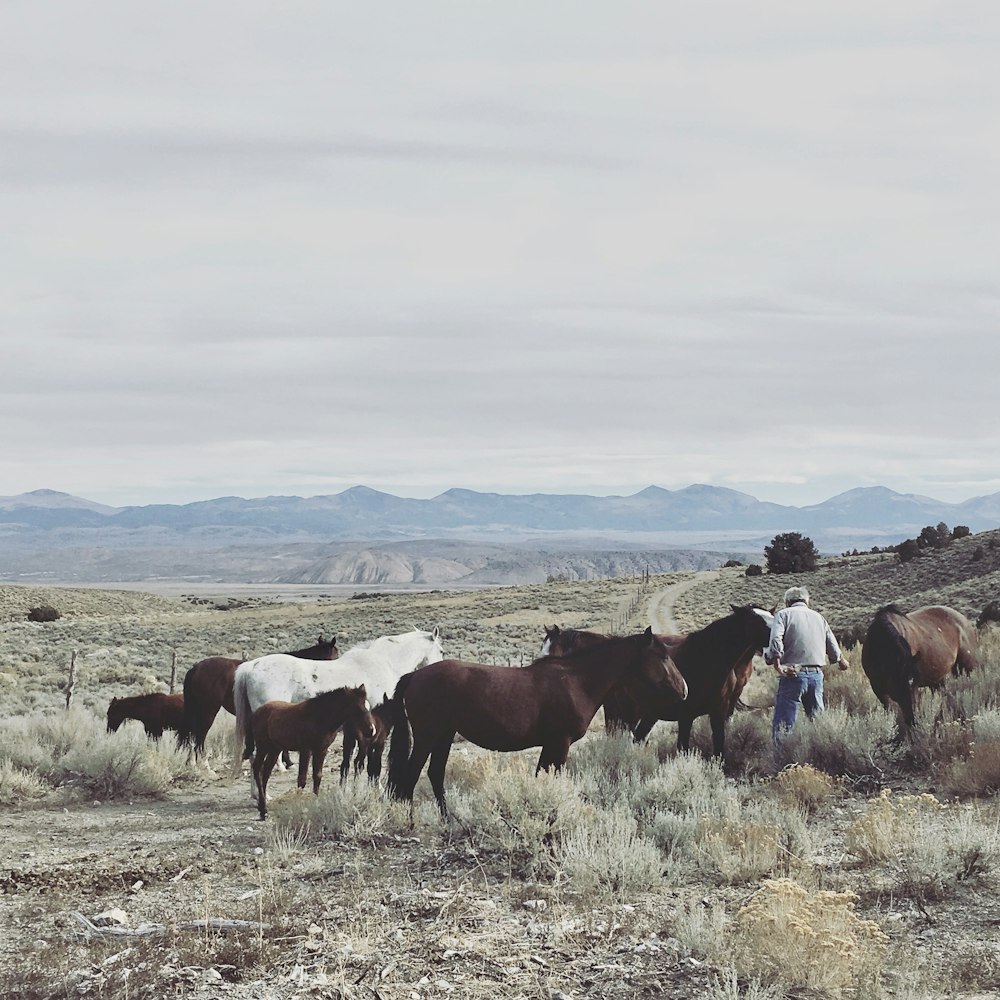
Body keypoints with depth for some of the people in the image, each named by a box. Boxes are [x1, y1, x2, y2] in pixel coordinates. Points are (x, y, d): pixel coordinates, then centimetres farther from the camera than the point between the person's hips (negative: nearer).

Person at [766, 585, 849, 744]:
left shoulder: (784, 614, 5)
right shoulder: (818, 617, 20)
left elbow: (775, 641, -15)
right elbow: (833, 649, 24)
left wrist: (778, 667, -15)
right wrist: (842, 661, 43)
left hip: (792, 675, -5)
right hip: (817, 674, 5)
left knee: (781, 726, -6)